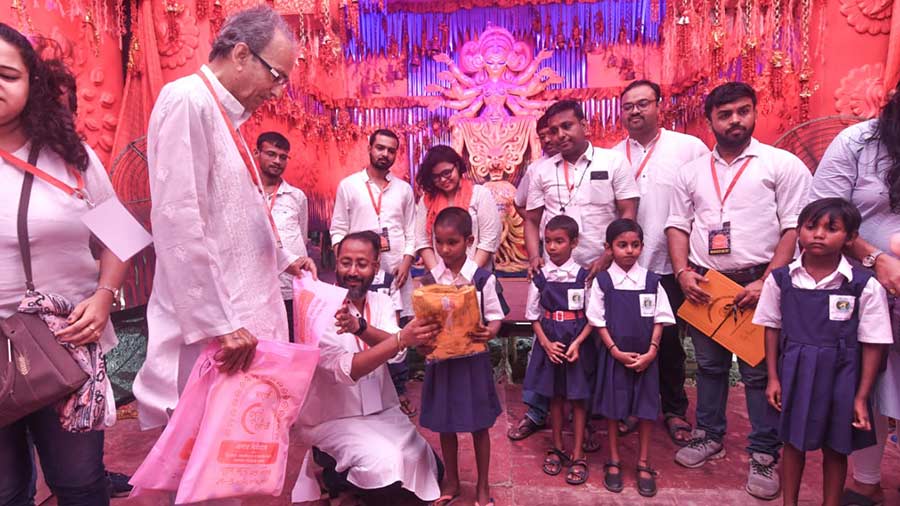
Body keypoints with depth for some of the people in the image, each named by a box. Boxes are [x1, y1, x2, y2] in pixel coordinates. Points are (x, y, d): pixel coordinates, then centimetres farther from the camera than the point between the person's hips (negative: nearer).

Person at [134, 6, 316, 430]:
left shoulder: (224, 116, 17)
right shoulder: (187, 100, -11)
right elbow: (179, 222, -20)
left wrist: (283, 260, 25)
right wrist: (218, 323, -22)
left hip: (239, 322, 9)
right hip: (210, 333, -9)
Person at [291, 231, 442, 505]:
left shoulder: (382, 302, 0)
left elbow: (394, 352, -19)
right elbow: (347, 370, -29)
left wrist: (359, 327, -40)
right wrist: (402, 339, -41)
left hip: (382, 410, 5)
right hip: (332, 418, -5)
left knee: (427, 468, -4)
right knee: (386, 467, -25)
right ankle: (333, 472, 4)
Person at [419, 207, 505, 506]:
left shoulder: (483, 278, -9)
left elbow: (495, 317, -4)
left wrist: (489, 333, -25)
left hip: (473, 359, -2)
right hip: (440, 358, 2)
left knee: (479, 425, 11)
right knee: (444, 424, 15)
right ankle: (451, 481, 36)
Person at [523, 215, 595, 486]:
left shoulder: (584, 276, -7)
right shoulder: (540, 277, -1)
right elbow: (533, 315, 4)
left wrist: (577, 343, -16)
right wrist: (546, 343, -8)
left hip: (578, 344, -2)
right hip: (549, 344, 2)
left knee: (578, 398, 6)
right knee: (555, 396, 14)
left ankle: (577, 454, 19)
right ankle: (557, 448, 30)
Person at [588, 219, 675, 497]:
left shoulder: (651, 280, -1)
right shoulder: (602, 281, -5)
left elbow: (659, 319, 1)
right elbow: (598, 321, -4)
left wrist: (651, 351, -8)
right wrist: (616, 351, -11)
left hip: (645, 356, 1)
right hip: (614, 355, -1)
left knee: (646, 409, 8)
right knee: (613, 408, 9)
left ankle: (644, 464, 25)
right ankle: (614, 462, 26)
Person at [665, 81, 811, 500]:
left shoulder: (783, 165, -1)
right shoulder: (692, 171, 11)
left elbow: (795, 229, -6)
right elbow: (678, 225, 11)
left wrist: (767, 281, -15)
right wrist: (682, 272, -3)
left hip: (757, 283, -3)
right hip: (703, 284, 4)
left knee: (759, 372, 2)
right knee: (709, 365, 14)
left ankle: (764, 456, 15)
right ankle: (709, 437, 29)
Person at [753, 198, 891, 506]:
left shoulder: (865, 286, -11)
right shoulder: (780, 279, -5)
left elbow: (872, 344, -6)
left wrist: (861, 397, -5)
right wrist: (773, 378, 2)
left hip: (840, 377, -1)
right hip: (795, 373, 1)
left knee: (836, 448, 14)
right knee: (793, 442, 15)